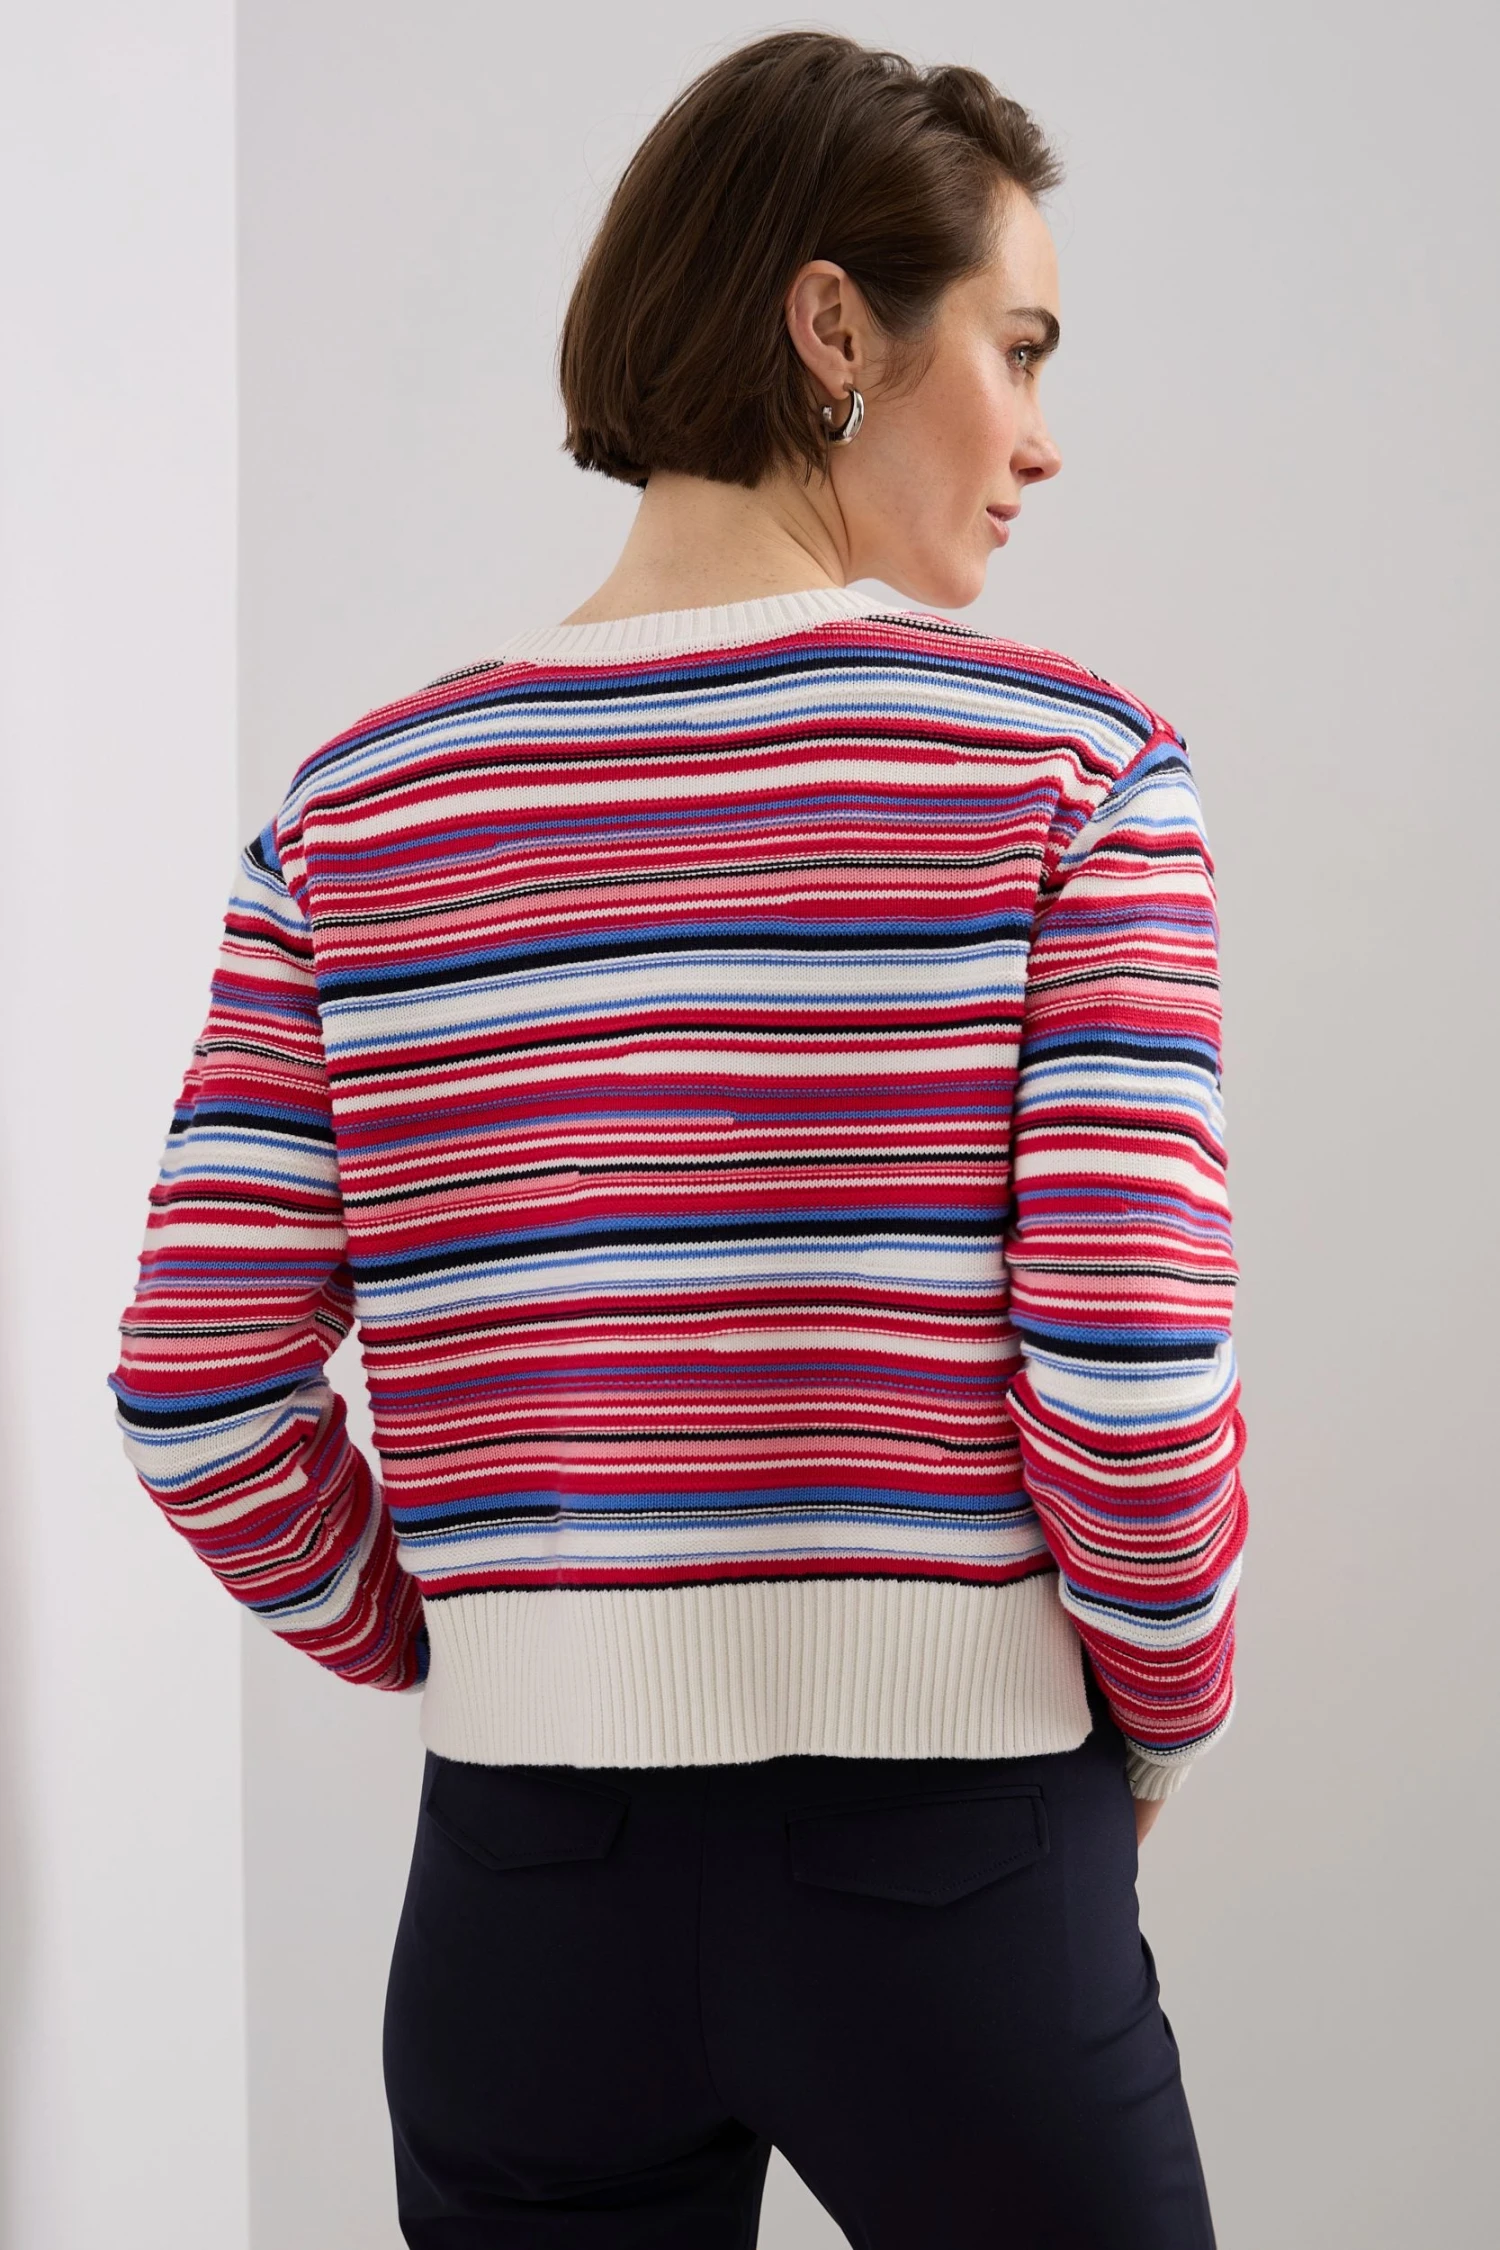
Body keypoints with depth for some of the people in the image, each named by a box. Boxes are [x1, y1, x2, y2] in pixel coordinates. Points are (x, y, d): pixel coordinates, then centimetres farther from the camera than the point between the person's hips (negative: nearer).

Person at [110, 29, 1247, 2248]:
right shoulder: (1067, 760, -8)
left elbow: (195, 1398, -2)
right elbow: (1133, 1383, -14)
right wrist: (1154, 1730, 4)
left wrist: (460, 1650, 13)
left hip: (527, 1864, 3)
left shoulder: (355, 812, 1)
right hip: (949, 1869, -3)